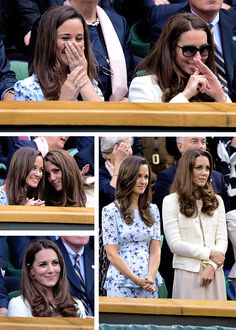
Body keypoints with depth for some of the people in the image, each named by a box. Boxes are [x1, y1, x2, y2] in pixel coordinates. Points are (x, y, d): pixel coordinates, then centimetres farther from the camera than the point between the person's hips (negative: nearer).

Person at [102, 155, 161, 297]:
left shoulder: (152, 210, 11)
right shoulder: (111, 211, -3)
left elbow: (155, 250, 6)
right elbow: (112, 254, -7)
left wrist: (151, 277, -11)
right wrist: (137, 280, -13)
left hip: (149, 284, 4)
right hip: (121, 284, -4)